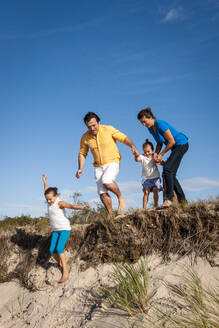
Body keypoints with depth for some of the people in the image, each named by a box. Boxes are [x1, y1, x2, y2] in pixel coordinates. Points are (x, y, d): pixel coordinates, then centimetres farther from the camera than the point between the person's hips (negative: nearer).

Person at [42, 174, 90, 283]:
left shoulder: (59, 203, -15)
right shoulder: (50, 202, 4)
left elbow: (71, 206, -32)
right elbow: (46, 189, 22)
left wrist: (82, 207, -48)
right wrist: (44, 180, 36)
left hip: (65, 229, -7)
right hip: (55, 230, 7)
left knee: (59, 248, -20)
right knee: (52, 251, -5)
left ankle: (65, 272, -15)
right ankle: (61, 265, 17)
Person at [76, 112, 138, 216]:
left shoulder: (109, 129, -10)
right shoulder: (85, 137, -2)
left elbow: (124, 138, -7)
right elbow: (82, 153, 9)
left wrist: (132, 146, -26)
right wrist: (80, 168, -3)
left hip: (112, 162, -4)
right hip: (98, 166, 4)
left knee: (106, 181, -30)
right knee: (102, 193, -1)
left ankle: (120, 198, -4)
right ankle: (110, 214, 14)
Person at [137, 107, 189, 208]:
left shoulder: (160, 124, -24)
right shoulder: (150, 129, 3)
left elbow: (172, 141, -22)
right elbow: (159, 143, 12)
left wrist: (161, 154, -14)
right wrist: (156, 153, -6)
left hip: (181, 144, -9)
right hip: (175, 147, 9)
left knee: (167, 169, -20)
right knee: (171, 174, 6)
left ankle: (169, 198, -21)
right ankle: (182, 199, 12)